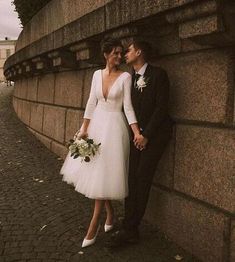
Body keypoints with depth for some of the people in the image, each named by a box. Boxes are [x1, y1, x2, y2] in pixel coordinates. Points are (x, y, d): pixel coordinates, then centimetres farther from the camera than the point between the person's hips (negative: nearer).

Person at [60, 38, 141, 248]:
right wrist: (84, 129, 3)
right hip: (97, 124, 5)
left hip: (114, 126, -5)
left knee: (104, 174, -3)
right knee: (93, 172, 8)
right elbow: (91, 103, 7)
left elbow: (128, 106, -9)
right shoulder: (97, 74, 7)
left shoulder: (125, 77, -6)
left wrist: (137, 132, -19)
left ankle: (94, 224, 7)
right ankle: (110, 214, 27)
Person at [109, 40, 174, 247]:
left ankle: (130, 229, 1)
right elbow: (132, 107, 10)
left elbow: (162, 107, -13)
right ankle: (130, 229, 5)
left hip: (156, 132, -5)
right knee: (132, 178, -1)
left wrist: (146, 135, -14)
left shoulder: (158, 74, -8)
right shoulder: (132, 78, 10)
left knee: (142, 178, -7)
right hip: (138, 132, 6)